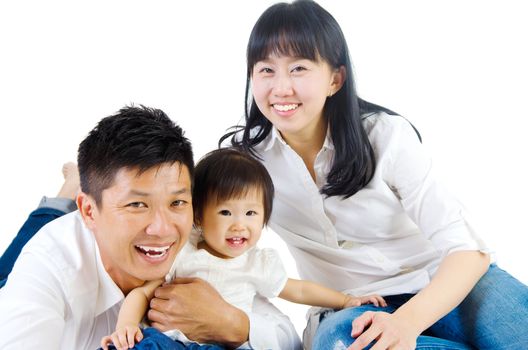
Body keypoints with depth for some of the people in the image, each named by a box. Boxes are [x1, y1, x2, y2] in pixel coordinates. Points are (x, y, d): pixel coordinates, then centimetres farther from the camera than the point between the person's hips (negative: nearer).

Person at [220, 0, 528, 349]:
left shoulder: (386, 136, -13)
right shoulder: (243, 153, -6)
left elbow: (467, 248, -18)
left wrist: (407, 321, -37)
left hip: (439, 288, -2)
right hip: (348, 309, 3)